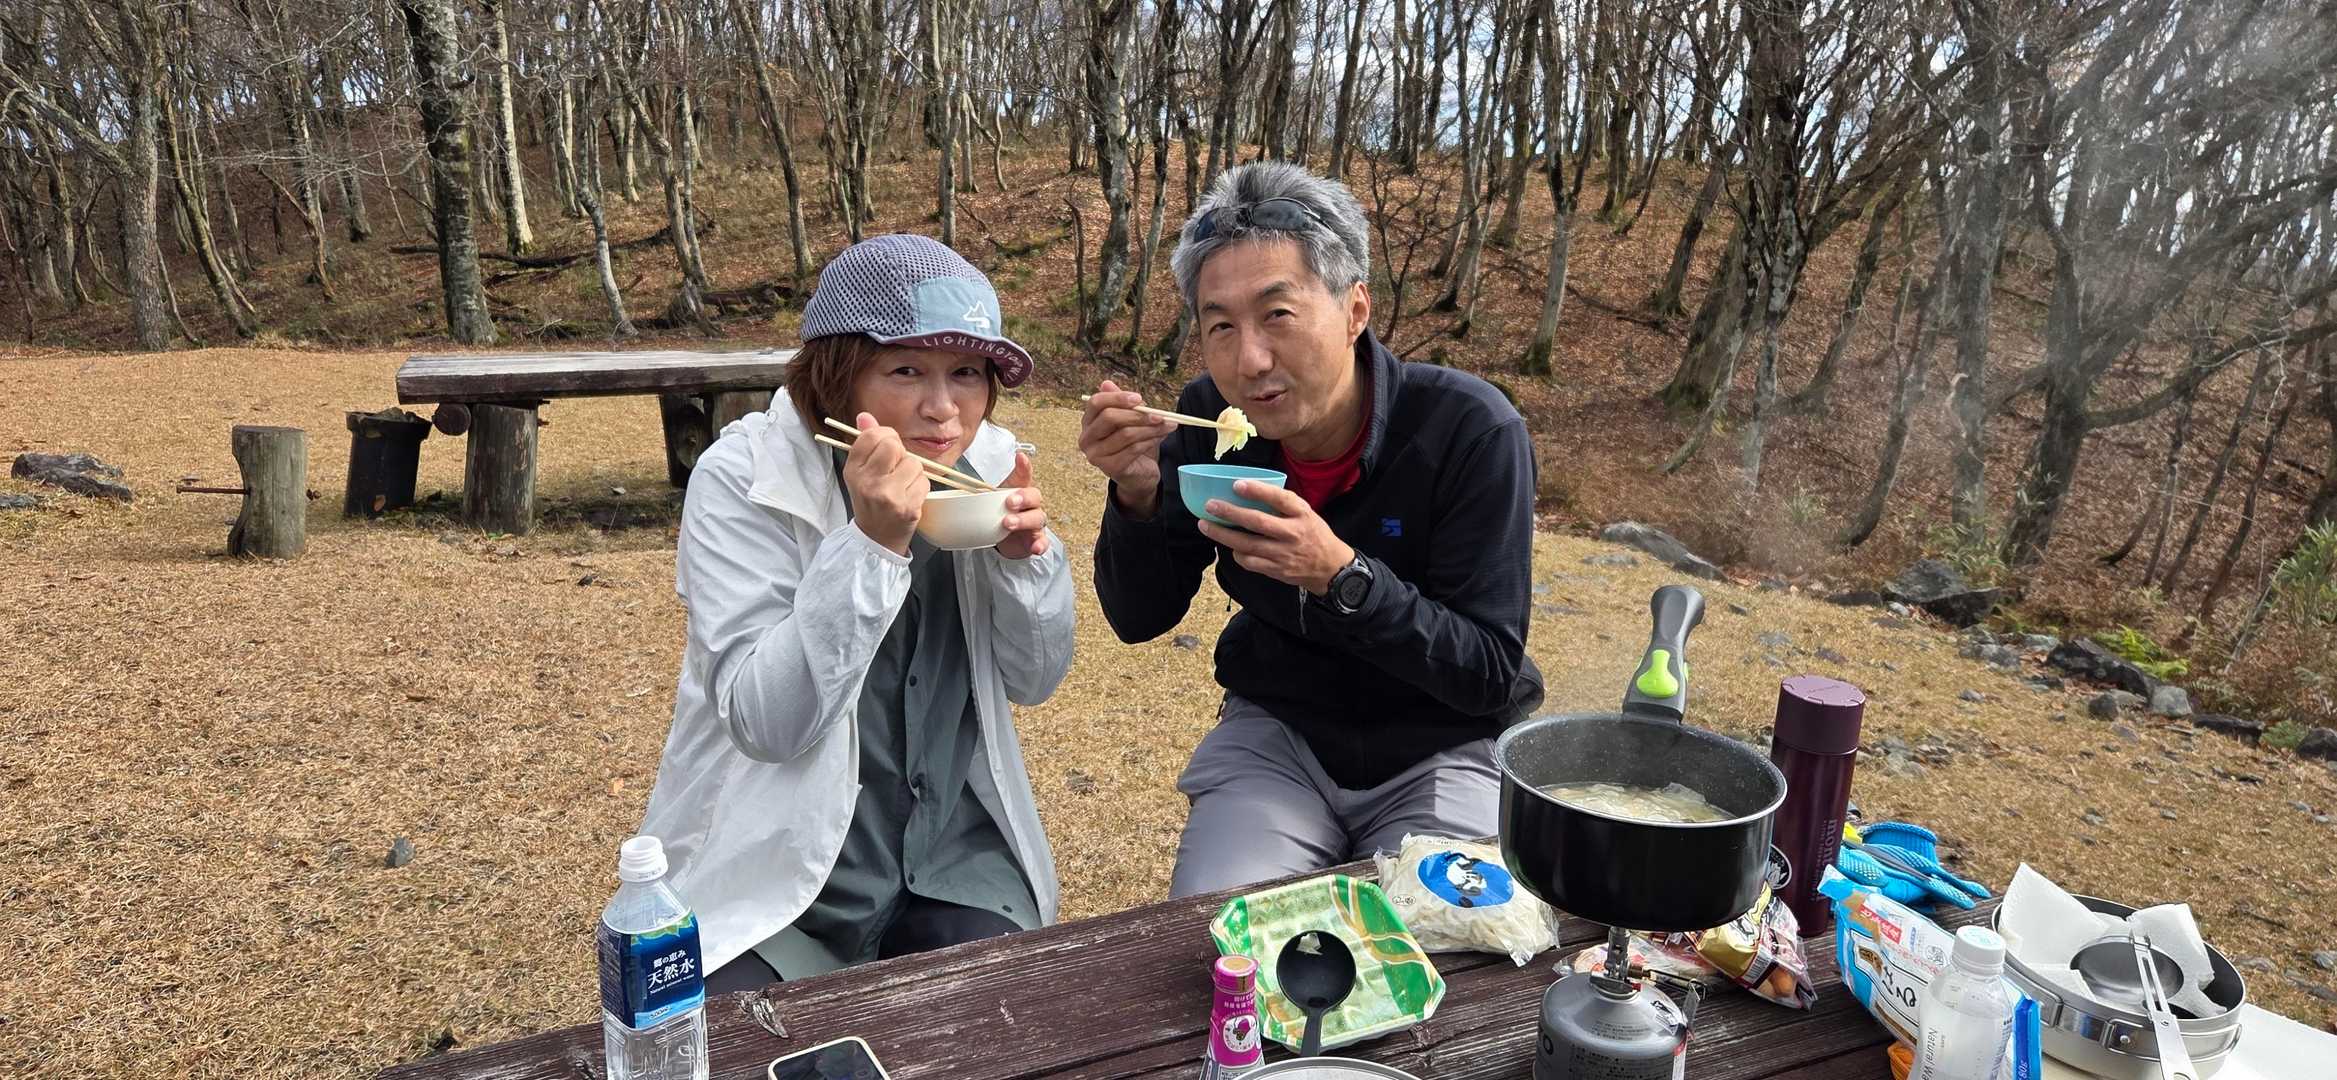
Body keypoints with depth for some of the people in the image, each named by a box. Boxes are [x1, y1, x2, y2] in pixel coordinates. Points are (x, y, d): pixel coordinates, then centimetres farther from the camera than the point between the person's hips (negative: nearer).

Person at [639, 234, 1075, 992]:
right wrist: (874, 541, -32)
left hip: (952, 854, 3)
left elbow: (1033, 682, 3)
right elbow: (766, 722, -23)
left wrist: (1024, 555, -16)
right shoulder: (742, 477, -16)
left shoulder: (989, 466, -4)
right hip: (776, 865, -3)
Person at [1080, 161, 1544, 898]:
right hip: (1276, 733, 2)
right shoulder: (1209, 418, -11)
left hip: (1441, 747, -2)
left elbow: (1490, 672, -20)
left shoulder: (1471, 430, -22)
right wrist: (1136, 494, -24)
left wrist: (1342, 576, -35)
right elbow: (1139, 618, -4)